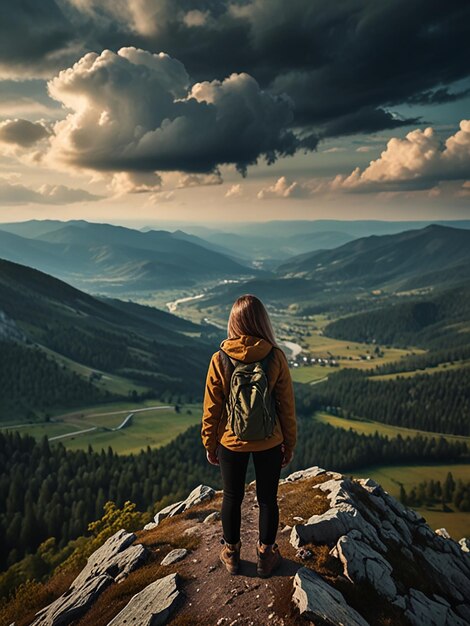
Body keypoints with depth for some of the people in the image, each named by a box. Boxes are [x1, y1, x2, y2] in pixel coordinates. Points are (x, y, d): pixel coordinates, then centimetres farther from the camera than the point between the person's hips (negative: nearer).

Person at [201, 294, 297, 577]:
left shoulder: (219, 359, -16)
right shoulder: (276, 357, -15)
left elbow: (212, 408, -8)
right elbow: (287, 405, -8)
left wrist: (210, 444, 7)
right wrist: (290, 444, 6)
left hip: (231, 442, 0)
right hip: (269, 442, 0)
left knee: (232, 498, 19)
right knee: (267, 499, 17)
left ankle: (231, 554, 37)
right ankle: (266, 556, 33)